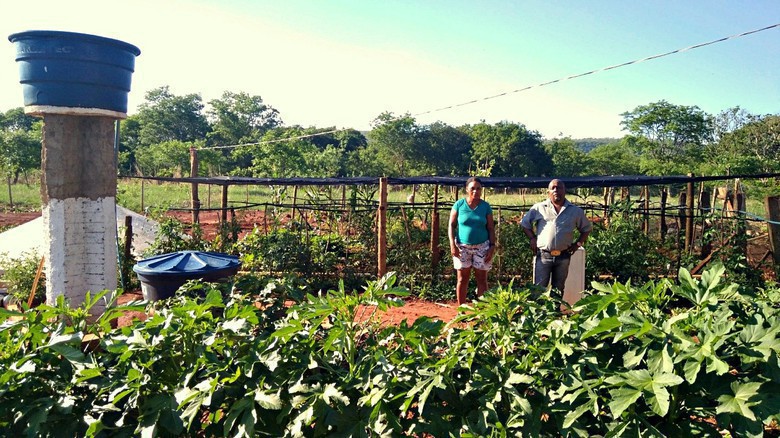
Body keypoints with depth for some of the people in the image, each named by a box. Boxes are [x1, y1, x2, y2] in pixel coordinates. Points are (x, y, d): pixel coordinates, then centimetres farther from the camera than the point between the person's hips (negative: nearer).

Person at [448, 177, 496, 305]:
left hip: (482, 247, 1)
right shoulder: (459, 204, -2)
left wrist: (492, 246, -5)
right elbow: (451, 225, 0)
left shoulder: (486, 206, 1)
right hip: (462, 247, -1)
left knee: (482, 279, 3)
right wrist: (452, 244, -9)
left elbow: (490, 228, 4)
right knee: (462, 279, 6)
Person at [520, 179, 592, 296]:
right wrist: (532, 239, 1)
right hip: (543, 255, -2)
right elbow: (525, 223, 12)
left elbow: (587, 228, 18)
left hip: (563, 257, 2)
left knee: (558, 289, 12)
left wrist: (578, 243, 6)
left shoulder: (576, 211, 7)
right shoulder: (539, 208, 2)